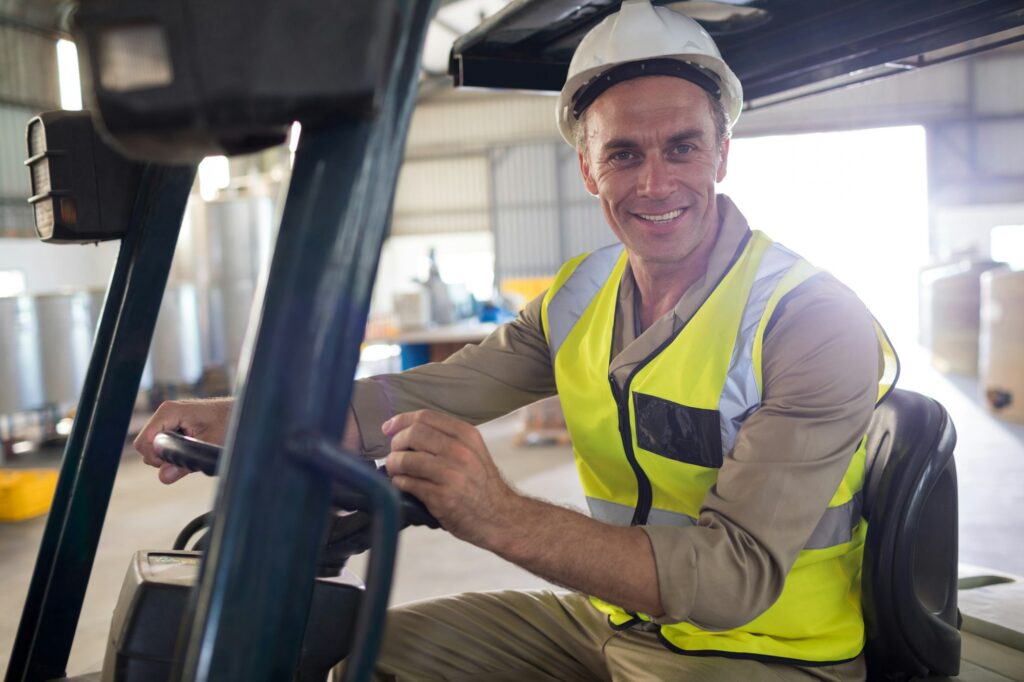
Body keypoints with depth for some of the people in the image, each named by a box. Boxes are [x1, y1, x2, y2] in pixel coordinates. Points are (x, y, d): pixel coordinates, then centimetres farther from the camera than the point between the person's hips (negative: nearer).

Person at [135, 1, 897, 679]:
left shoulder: (816, 322, -21)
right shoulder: (579, 297, 0)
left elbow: (741, 573, -28)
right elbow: (428, 394, -2)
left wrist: (503, 519, -42)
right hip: (609, 618, 6)